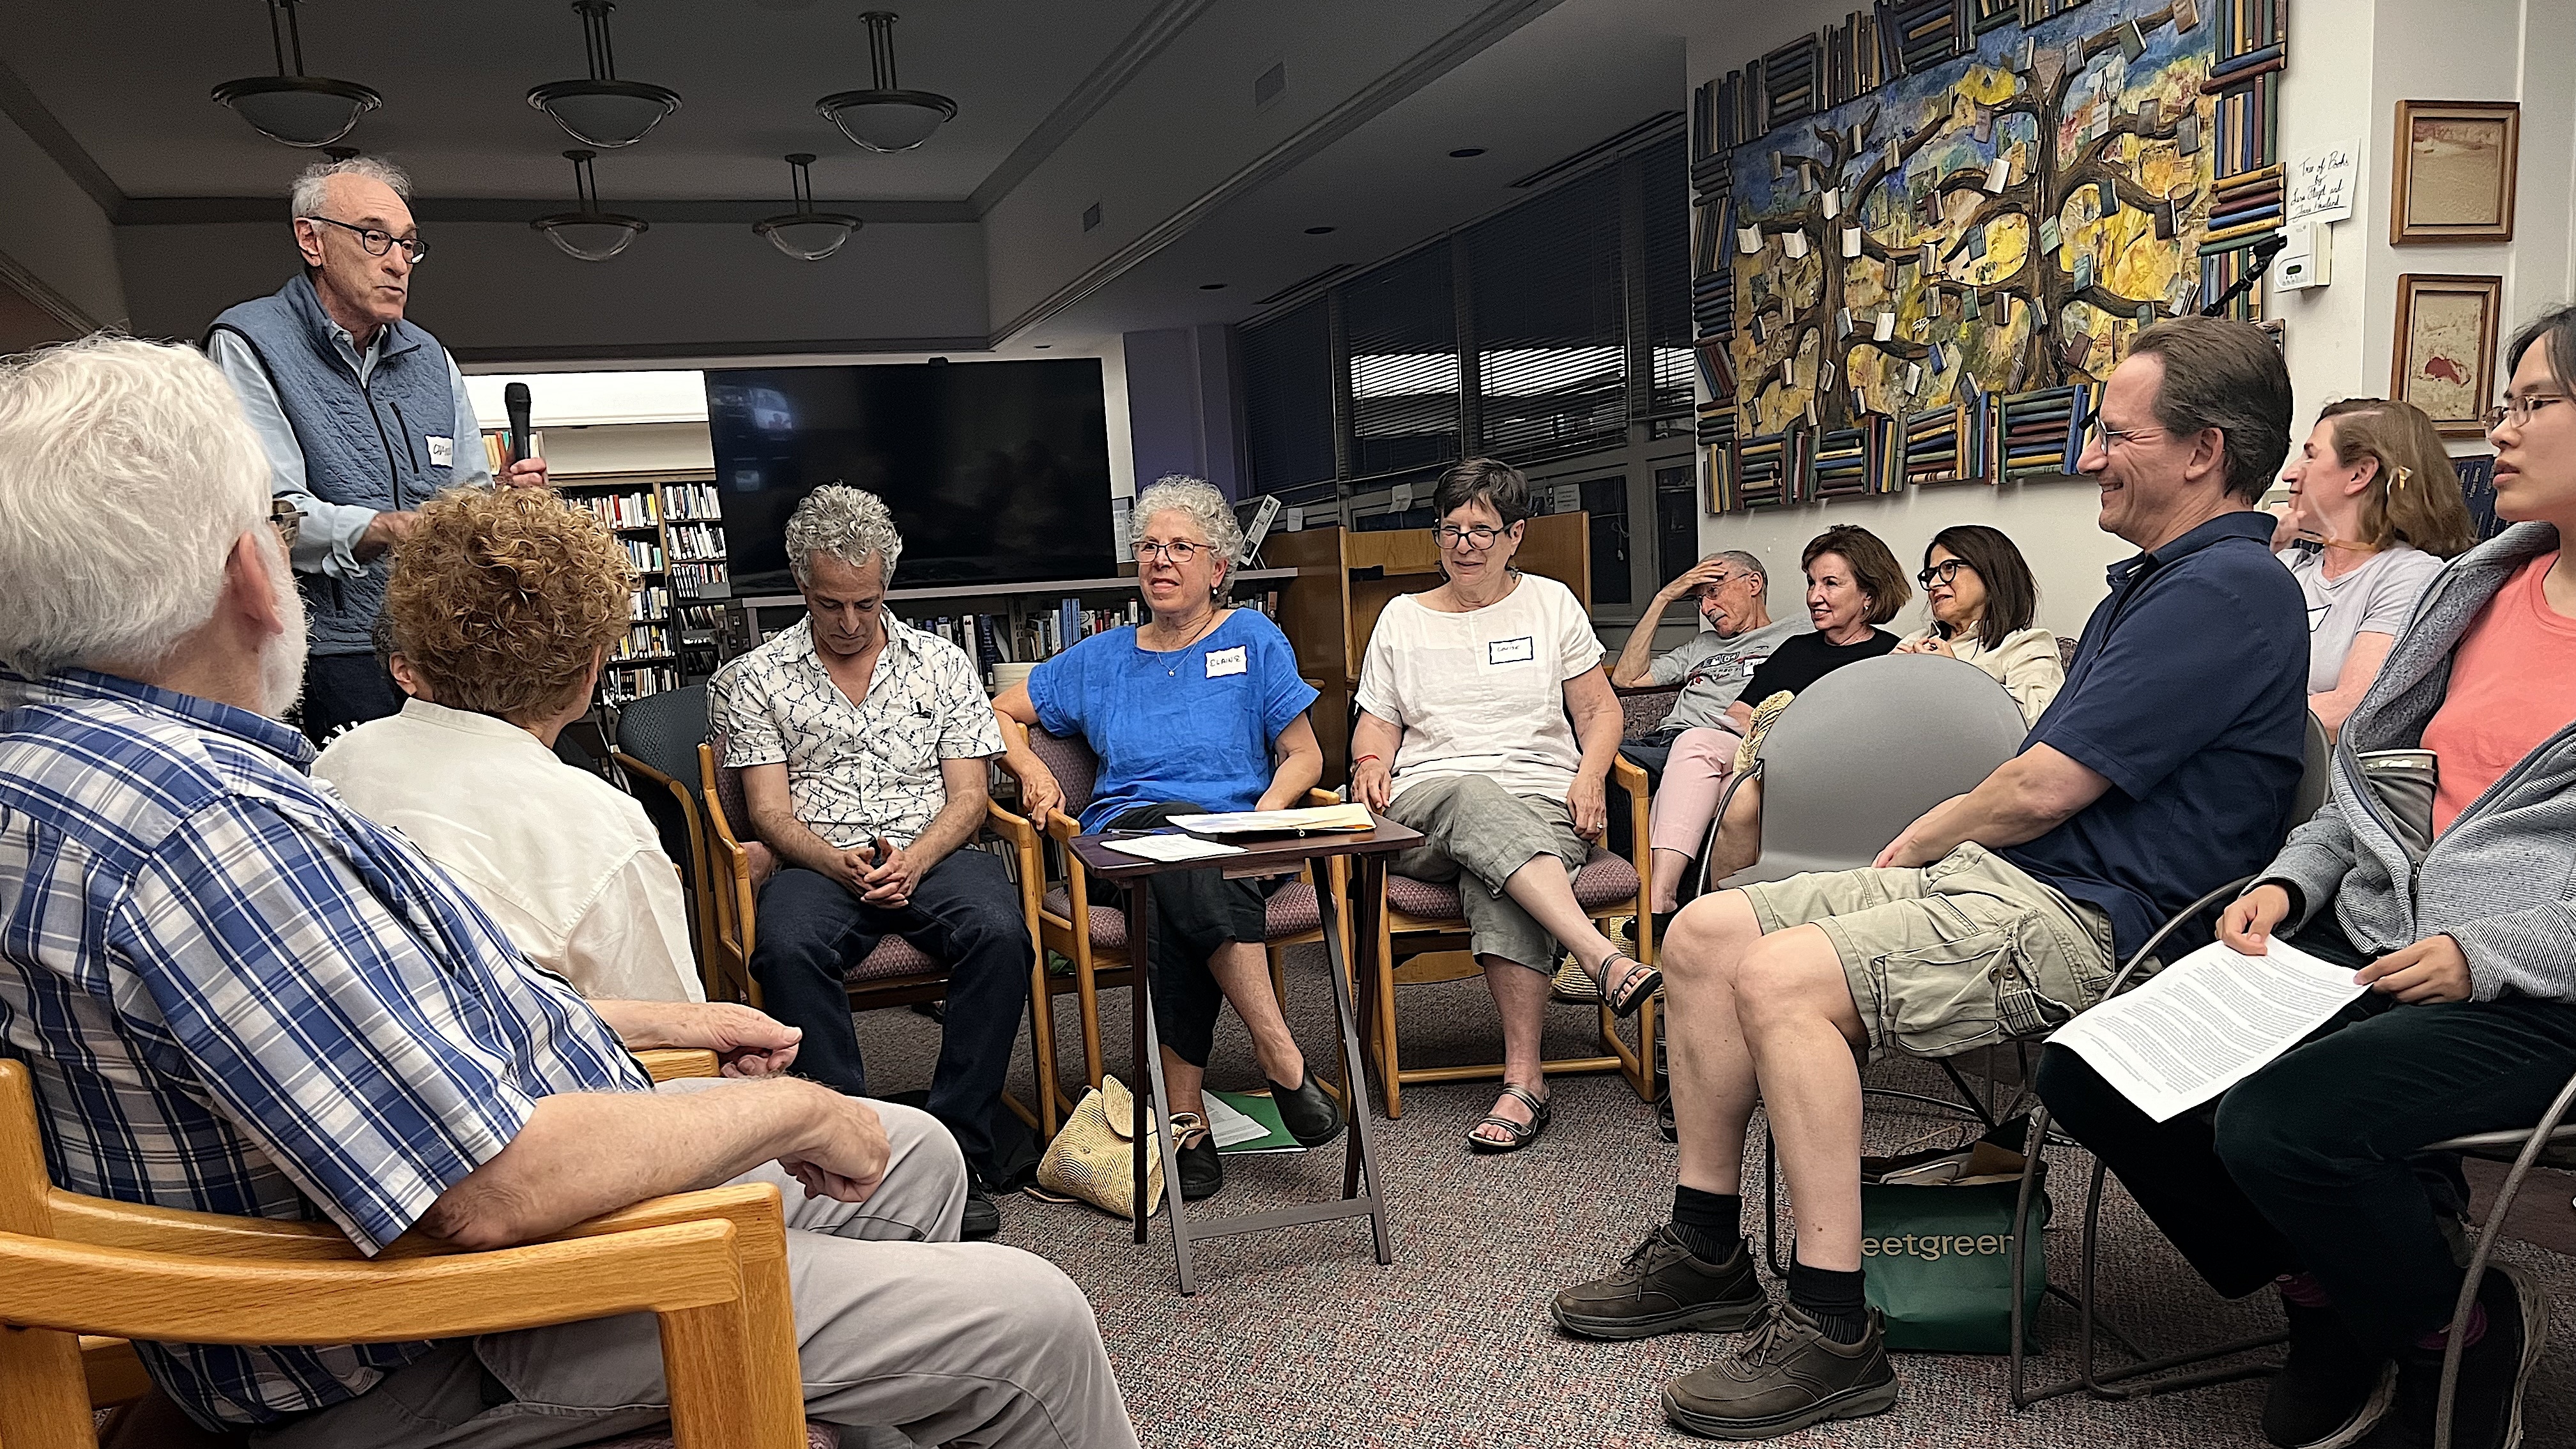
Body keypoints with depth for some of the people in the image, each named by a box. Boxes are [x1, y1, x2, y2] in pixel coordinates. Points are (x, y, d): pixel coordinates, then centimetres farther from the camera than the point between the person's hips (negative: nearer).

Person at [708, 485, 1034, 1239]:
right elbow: (771, 811, 2)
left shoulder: (942, 662, 13)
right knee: (786, 948, -36)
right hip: (819, 863, 0)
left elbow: (967, 796, 7)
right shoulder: (755, 680, 10)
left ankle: (960, 1151, -25)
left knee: (999, 934, -32)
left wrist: (912, 861, -14)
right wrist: (843, 865, -18)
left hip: (934, 855, 1)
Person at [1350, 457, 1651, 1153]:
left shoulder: (1550, 603, 16)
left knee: (1496, 884, -38)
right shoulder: (1403, 617, 19)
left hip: (1540, 799, 0)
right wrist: (1371, 763, -4)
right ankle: (1605, 960, -52)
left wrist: (1589, 777, -5)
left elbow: (1600, 709, 14)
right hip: (1425, 809, 1)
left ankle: (1525, 1082, -40)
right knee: (1476, 798, -40)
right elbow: (1378, 723, 20)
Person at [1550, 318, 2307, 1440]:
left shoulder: (2227, 589, -14)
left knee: (1780, 977, -29)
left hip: (2082, 917, -10)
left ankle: (1834, 1329, -21)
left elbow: (2040, 789, -18)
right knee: (1705, 933, 0)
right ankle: (1706, 1253, 6)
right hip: (1996, 877, 11)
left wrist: (1924, 839, 0)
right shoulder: (2156, 579, 21)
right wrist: (1933, 842, 5)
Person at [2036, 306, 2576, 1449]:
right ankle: (2329, 1297, 13)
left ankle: (2461, 1332, 3)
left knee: (2279, 1126, -32)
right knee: (2087, 1073, -9)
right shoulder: (2481, 588, 16)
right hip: (2370, 937, 7)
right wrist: (2291, 880, 6)